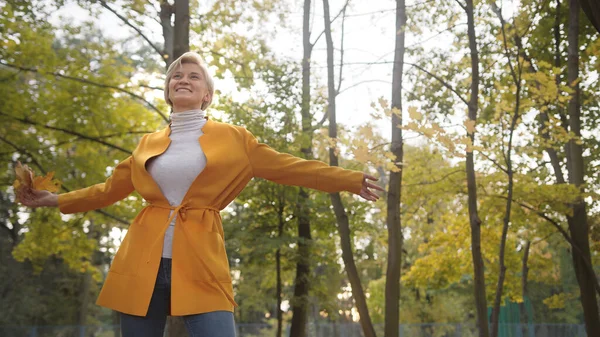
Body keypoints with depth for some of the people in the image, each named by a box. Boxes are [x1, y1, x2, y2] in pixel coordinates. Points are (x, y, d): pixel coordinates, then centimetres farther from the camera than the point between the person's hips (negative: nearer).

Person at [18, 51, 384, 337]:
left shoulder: (233, 139, 7)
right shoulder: (149, 144, 15)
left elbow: (288, 167, 6)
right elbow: (112, 188, 26)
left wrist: (352, 180, 1)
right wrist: (55, 200, 28)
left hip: (200, 264, -3)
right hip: (143, 262, 3)